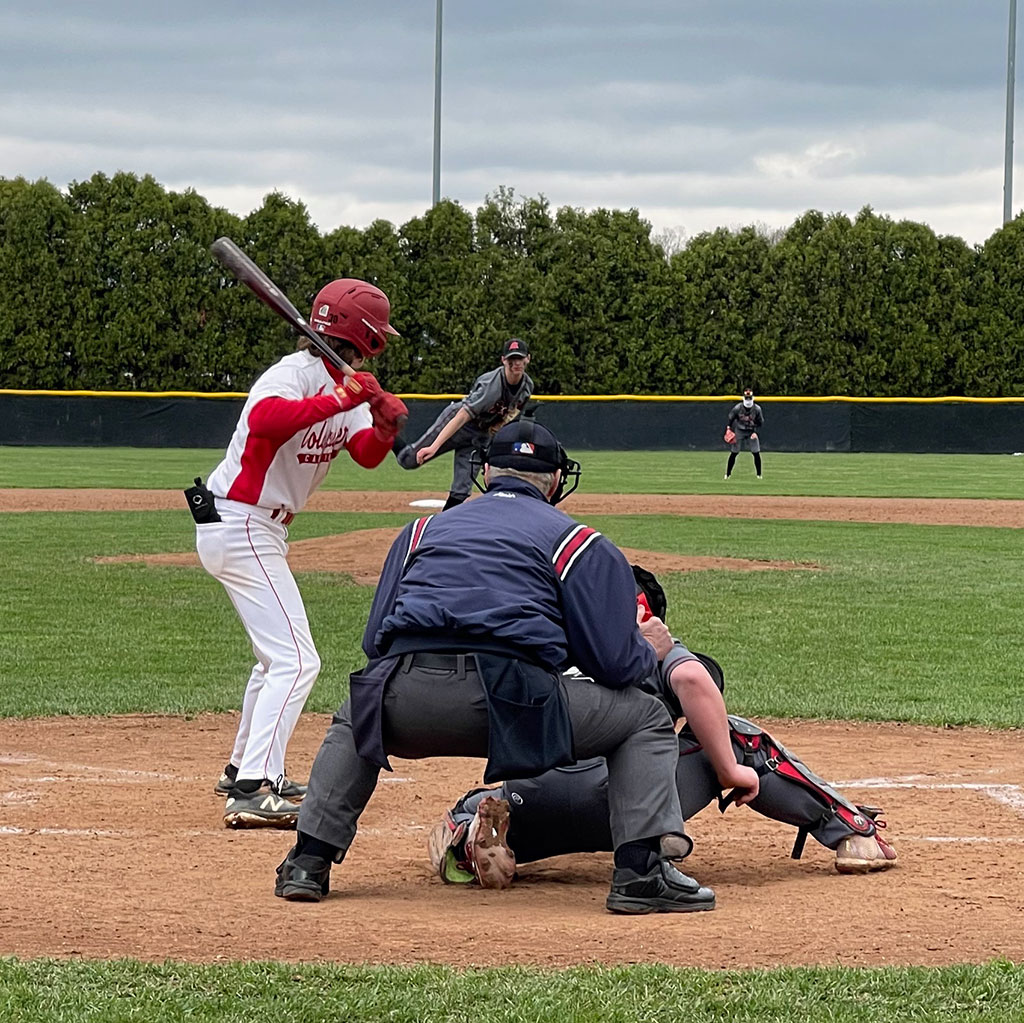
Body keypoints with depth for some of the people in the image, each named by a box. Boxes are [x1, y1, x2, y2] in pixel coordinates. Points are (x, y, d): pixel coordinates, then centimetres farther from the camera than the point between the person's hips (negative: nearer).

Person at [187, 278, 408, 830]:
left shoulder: (344, 384, 9)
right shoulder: (295, 374, -20)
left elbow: (366, 454, 4)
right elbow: (265, 420, -41)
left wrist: (384, 423, -16)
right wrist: (340, 399, -37)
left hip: (258, 531, 11)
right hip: (238, 528, -11)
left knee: (277, 654, 24)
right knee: (295, 659, -17)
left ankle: (244, 770, 36)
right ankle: (252, 792, -23)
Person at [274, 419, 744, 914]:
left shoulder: (423, 530, 28)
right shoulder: (578, 541, 17)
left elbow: (374, 640, 22)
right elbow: (613, 663, 7)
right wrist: (649, 651, 30)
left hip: (405, 708, 4)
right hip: (510, 702, -4)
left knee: (354, 720, 39)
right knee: (645, 718, 17)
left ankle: (307, 863, 23)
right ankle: (641, 870, -2)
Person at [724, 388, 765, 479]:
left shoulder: (757, 409, -10)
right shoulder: (737, 408, -14)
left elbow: (760, 423, 1)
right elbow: (730, 419, -3)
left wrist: (755, 432, -11)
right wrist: (728, 429, -16)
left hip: (752, 432, 1)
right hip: (739, 431, -1)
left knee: (756, 453, -6)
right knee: (733, 453, -3)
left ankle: (759, 474, 6)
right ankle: (728, 474, 7)